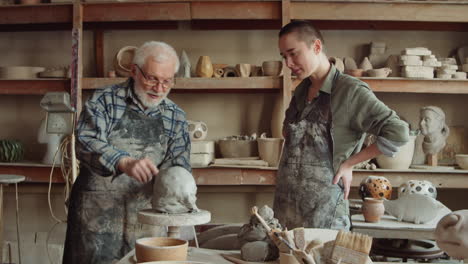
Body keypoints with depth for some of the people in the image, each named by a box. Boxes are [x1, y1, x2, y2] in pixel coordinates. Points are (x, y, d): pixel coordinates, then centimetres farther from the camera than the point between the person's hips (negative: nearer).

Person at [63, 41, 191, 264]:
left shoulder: (176, 117, 6)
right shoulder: (104, 101, -5)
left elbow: (179, 164, 4)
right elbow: (86, 143, -19)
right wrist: (124, 163, -37)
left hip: (145, 219, 3)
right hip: (96, 215, -3)